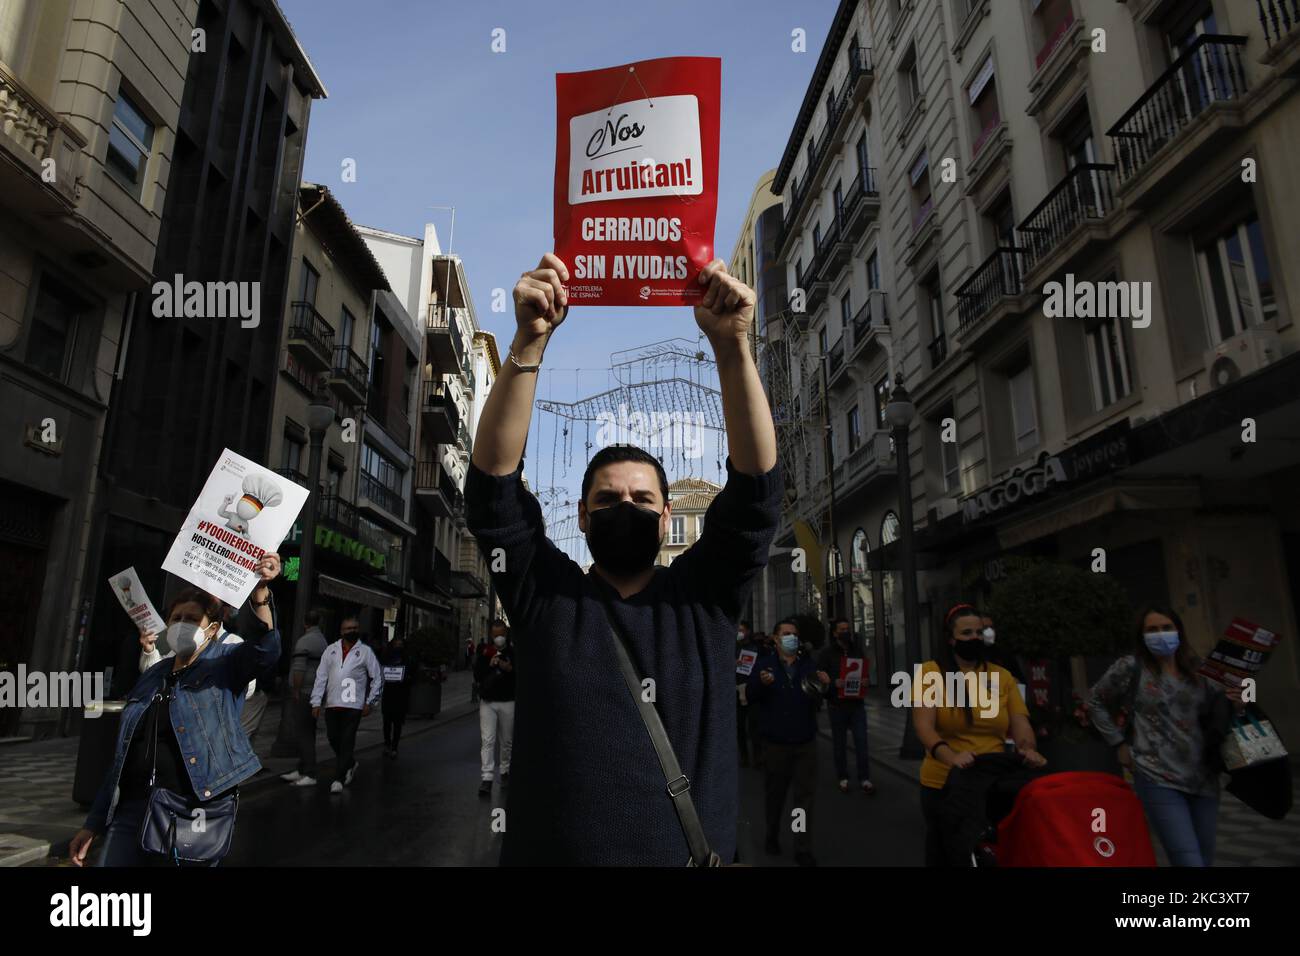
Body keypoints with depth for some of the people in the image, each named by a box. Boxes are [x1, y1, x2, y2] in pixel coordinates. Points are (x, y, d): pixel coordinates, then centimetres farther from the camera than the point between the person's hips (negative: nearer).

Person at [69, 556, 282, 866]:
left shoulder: (225, 663, -2)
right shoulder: (152, 676, 15)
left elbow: (263, 648, -26)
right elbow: (122, 755, 18)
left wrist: (260, 590, -42)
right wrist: (94, 822, 16)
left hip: (193, 814, -5)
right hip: (131, 810, 5)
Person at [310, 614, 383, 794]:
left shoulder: (365, 651, 2)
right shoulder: (331, 650, 9)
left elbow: (377, 679, 4)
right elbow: (321, 677, 8)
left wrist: (369, 703, -1)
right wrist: (316, 702, 1)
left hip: (353, 705, -3)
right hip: (332, 703, 4)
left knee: (347, 742, -4)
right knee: (333, 738, 10)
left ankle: (339, 778, 5)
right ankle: (350, 764, 34)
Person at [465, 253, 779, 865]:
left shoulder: (703, 596, -1)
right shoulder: (545, 595, -2)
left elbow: (757, 485, -11)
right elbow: (493, 480, -11)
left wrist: (732, 346, -23)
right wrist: (528, 342, -23)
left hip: (692, 856, 1)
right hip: (551, 852, 0)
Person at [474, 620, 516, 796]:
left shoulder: (514, 652, 2)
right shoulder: (485, 652, 6)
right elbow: (477, 675, 4)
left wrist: (510, 669, -16)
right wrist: (489, 665, -11)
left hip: (508, 702, 0)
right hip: (487, 702, 0)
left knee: (507, 740, 10)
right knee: (487, 740, -7)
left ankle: (505, 771, 28)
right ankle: (487, 778, -7)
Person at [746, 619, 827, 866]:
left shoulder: (809, 663, 5)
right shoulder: (764, 663, -2)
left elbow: (818, 699, 3)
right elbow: (751, 696, -10)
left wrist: (823, 685, -19)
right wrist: (762, 683, -31)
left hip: (805, 741, 2)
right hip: (775, 741, -2)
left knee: (806, 796, 5)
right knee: (775, 794, 12)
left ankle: (803, 850, 14)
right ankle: (772, 836, 34)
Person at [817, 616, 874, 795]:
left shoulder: (858, 649, 8)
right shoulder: (827, 652, -4)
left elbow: (866, 670, 14)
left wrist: (865, 681, -8)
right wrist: (833, 683, -23)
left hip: (857, 702, 2)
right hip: (837, 704, -2)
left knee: (861, 741, -2)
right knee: (839, 743, 7)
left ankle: (864, 779, 4)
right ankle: (843, 778, 18)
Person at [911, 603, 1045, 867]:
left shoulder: (1002, 676, 6)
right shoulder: (931, 672, -7)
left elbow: (1021, 724, 1)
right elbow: (924, 727, -15)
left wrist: (1028, 749, -21)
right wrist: (950, 756, -33)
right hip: (944, 785, -3)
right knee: (946, 853, 12)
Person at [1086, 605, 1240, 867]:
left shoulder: (1199, 671, 8)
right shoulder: (1131, 667, -3)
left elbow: (1216, 721, 15)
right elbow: (1095, 702, 7)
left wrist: (1233, 705, -6)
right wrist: (1119, 743, 2)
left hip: (1203, 778, 5)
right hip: (1158, 779, -5)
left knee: (1205, 860, 15)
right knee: (1190, 862, -13)